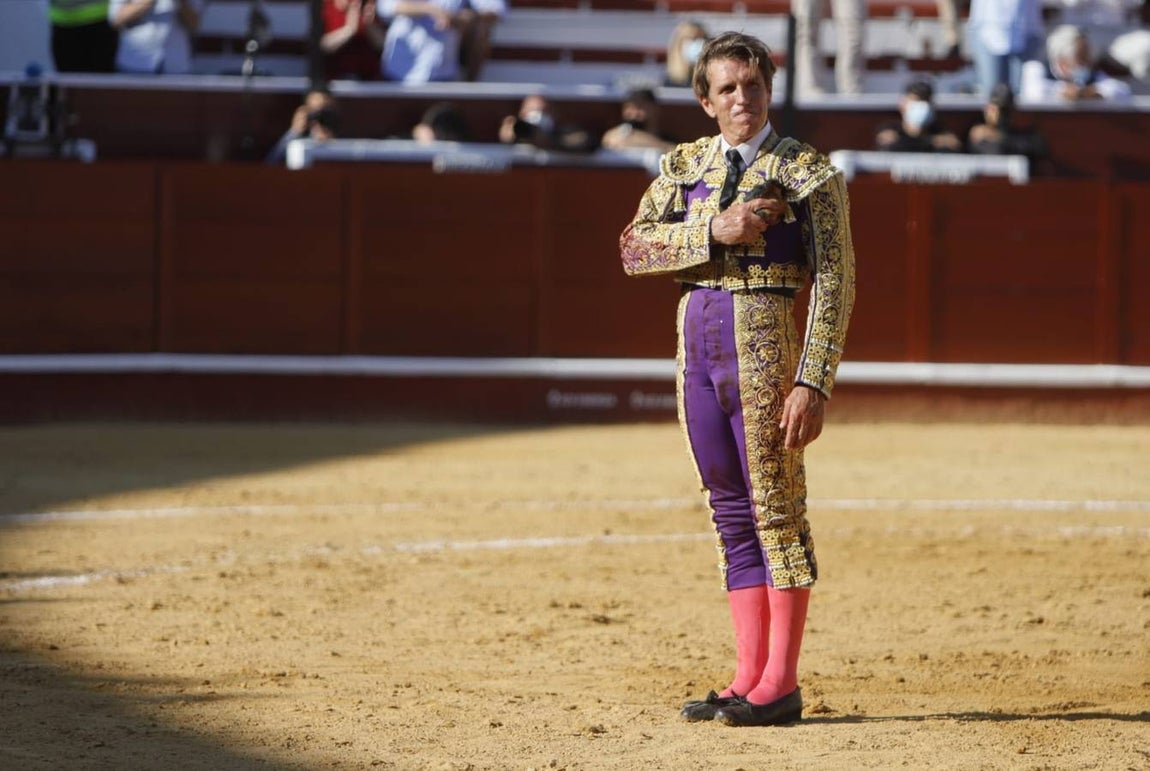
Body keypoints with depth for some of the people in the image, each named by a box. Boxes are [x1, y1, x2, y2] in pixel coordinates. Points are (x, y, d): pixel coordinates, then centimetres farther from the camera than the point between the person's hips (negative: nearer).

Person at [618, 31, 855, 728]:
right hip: (697, 336, 6)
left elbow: (835, 285, -8)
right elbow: (635, 246, 1)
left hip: (768, 339, -5)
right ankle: (748, 677, 13)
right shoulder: (686, 166, 12)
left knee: (776, 508, -5)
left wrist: (813, 385, -16)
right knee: (732, 513, 8)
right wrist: (715, 232, -14)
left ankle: (781, 685, -1)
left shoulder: (810, 172, -3)